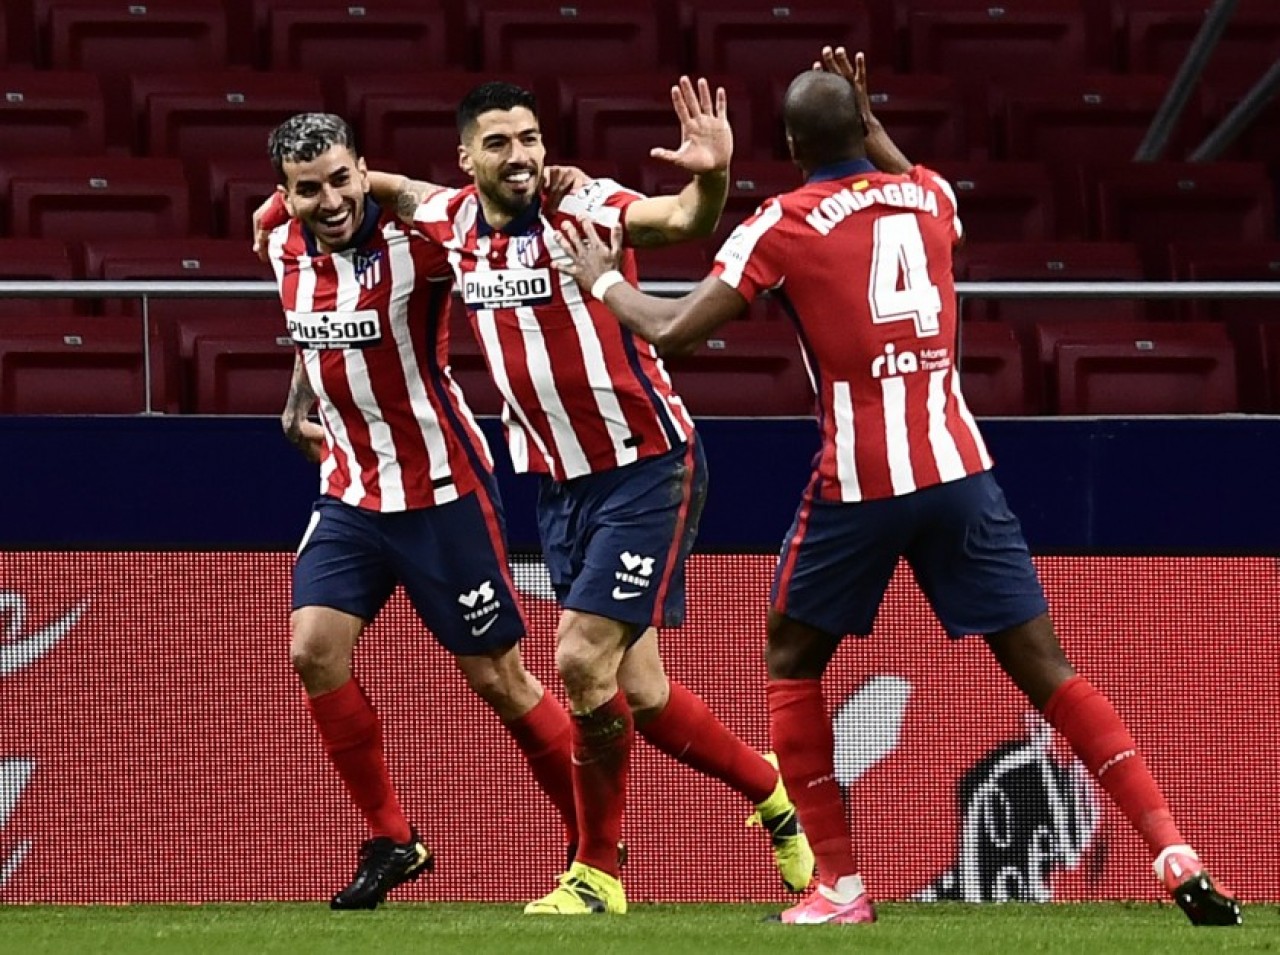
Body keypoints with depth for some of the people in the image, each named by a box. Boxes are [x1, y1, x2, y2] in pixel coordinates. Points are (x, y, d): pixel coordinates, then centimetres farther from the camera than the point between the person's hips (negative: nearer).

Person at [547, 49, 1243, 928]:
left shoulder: (783, 227, -2)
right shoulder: (928, 197, 11)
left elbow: (674, 330, -3)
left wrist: (603, 279, 14)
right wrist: (871, 126, 39)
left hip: (859, 483, -3)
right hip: (959, 469, 3)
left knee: (792, 662, 16)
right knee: (1043, 664, 4)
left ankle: (841, 886, 7)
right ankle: (1175, 854, -9)